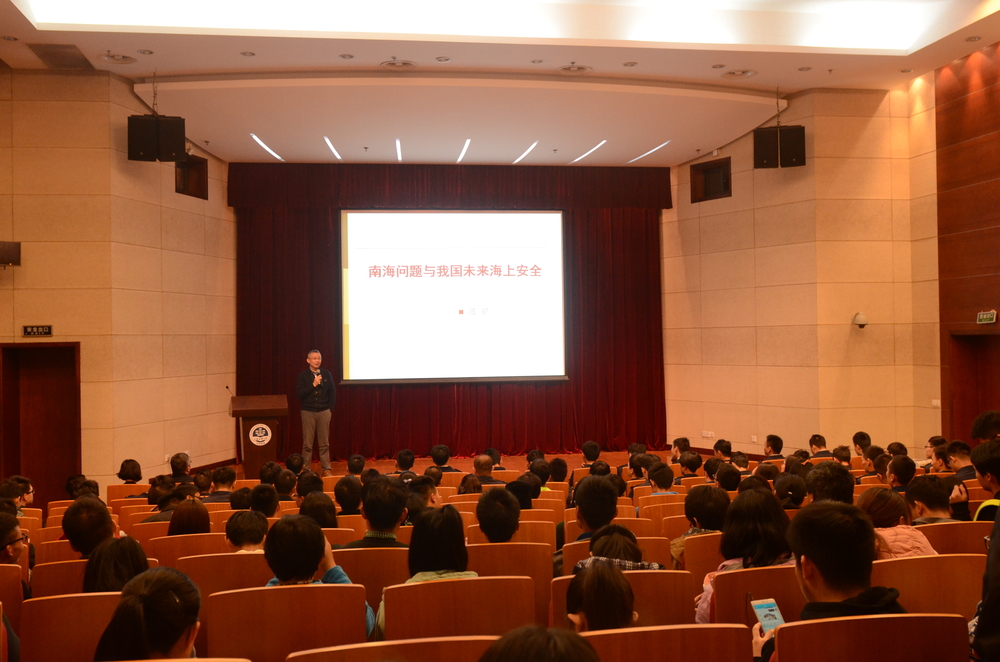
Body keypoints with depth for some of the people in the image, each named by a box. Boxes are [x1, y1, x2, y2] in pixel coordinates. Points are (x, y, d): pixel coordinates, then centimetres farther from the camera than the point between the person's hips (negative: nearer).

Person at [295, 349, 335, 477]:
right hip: (308, 412, -1)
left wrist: (330, 408, 4)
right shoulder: (302, 375, -2)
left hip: (324, 412, 2)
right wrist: (313, 385, -17)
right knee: (307, 443, 1)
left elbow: (332, 392, 9)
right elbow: (299, 394, -10)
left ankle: (326, 469, 9)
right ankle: (306, 469, 9)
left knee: (324, 443, 4)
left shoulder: (326, 374, 3)